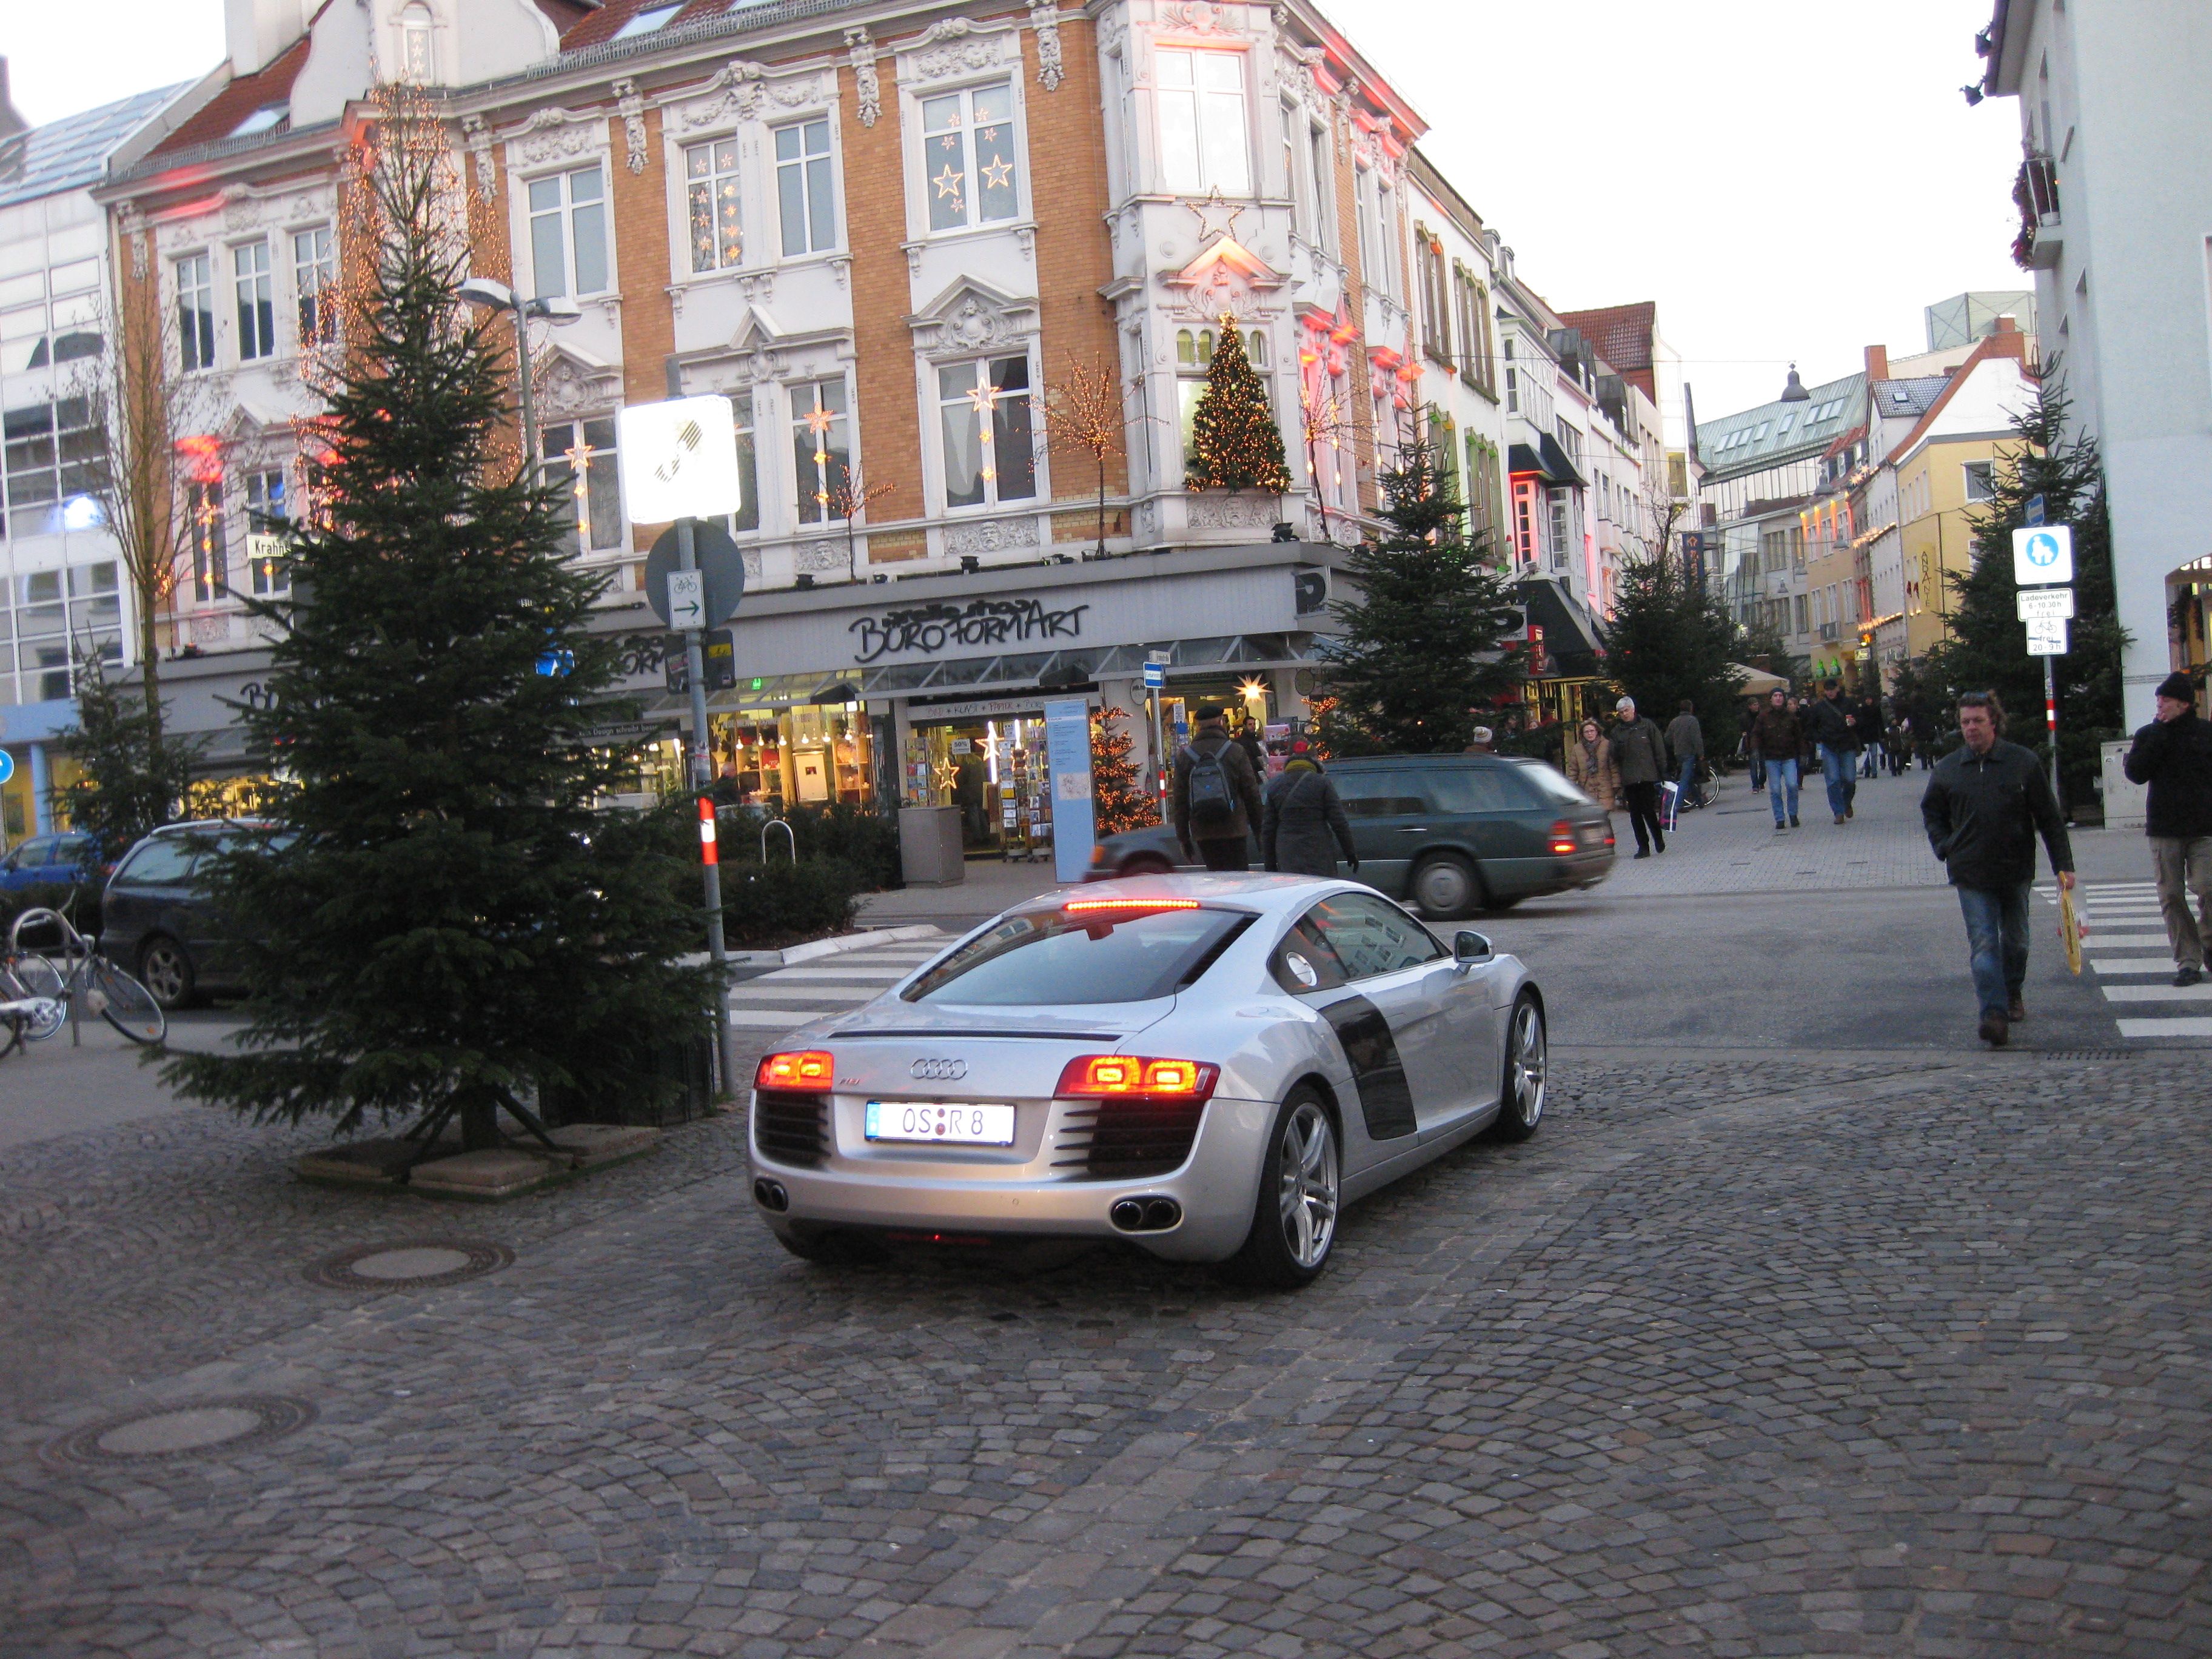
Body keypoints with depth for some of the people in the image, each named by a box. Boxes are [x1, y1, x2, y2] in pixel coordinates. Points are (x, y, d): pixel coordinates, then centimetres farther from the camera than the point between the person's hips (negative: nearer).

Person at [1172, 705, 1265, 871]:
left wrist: (1183, 837, 11)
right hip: (1233, 829, -3)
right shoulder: (1235, 751, -2)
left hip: (1203, 832, 3)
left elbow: (1179, 800, 6)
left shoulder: (1185, 756, 6)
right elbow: (1251, 791, -1)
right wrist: (1258, 825, 9)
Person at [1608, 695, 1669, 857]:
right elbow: (1615, 756, 7)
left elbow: (1659, 751, 2)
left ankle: (1658, 839, 21)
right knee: (1635, 814, 3)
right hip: (1629, 779, 3)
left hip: (1647, 777, -3)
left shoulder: (1647, 726, 3)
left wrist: (1662, 773, -4)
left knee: (1648, 810, -3)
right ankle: (1643, 847, 9)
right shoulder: (1617, 731, 9)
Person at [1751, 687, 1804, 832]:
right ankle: (1779, 820, 5)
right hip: (1771, 759, 0)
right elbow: (1756, 734, 5)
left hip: (1789, 758, 0)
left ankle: (1793, 814, 5)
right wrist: (1756, 749, -10)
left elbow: (1799, 736, 13)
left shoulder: (1791, 716, 7)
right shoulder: (1764, 716, 3)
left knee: (1792, 785, -14)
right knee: (1775, 790, -2)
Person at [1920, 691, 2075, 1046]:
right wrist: (1945, 848, 4)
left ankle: (2012, 994, 40)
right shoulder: (1947, 769, 1)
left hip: (2015, 870, 1)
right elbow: (1931, 812, 18)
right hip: (1971, 875, -1)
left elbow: (2049, 817, 0)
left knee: (2016, 940, 16)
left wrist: (2063, 865, -3)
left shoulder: (2024, 762, -3)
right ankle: (1994, 1013, -19)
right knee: (1983, 943, -11)